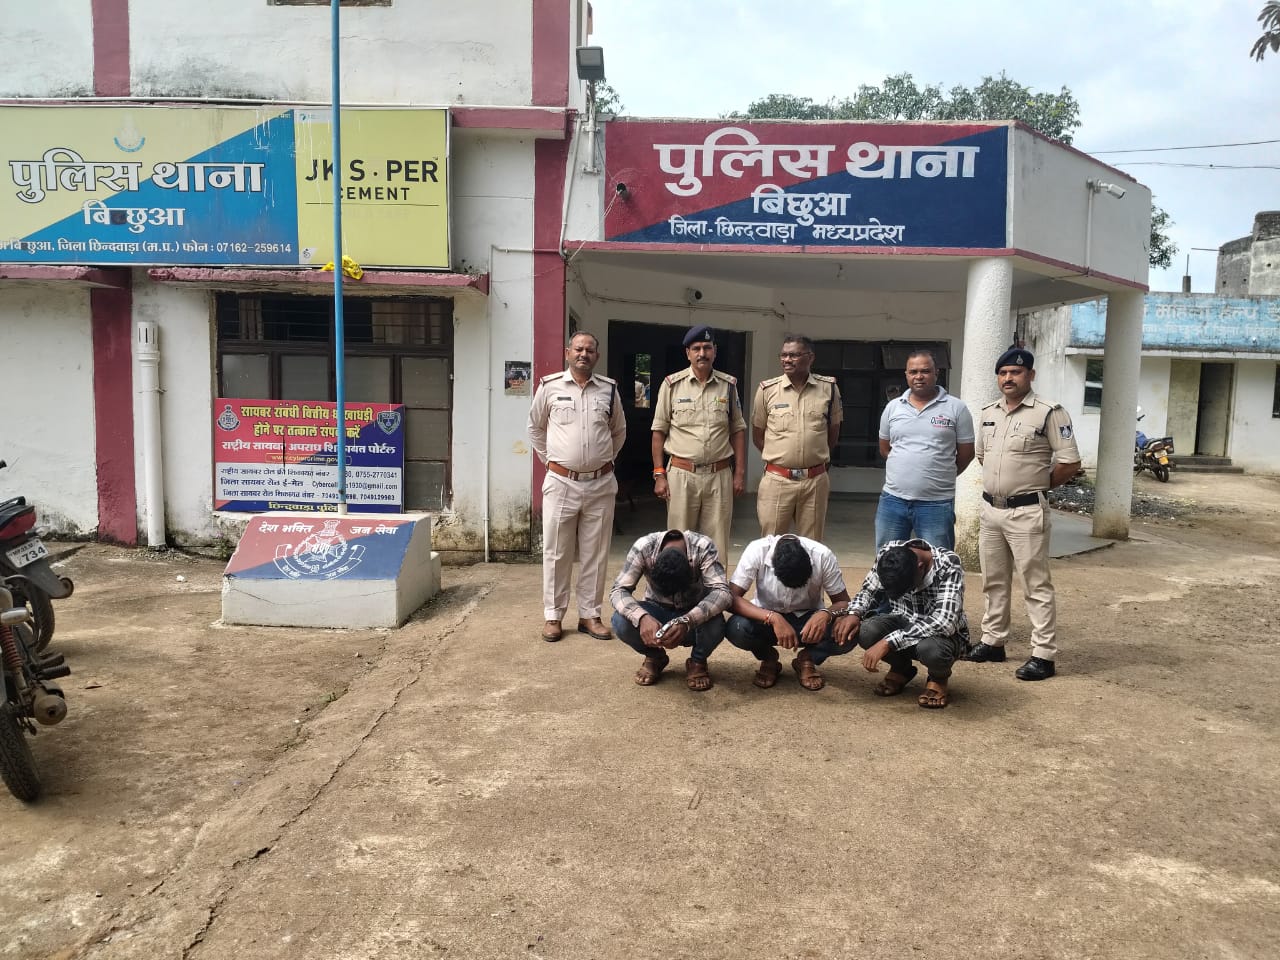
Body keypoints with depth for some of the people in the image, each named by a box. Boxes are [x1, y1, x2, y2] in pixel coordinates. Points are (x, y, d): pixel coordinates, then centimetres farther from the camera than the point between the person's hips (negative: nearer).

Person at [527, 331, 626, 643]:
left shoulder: (609, 389, 5)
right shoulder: (550, 386, 0)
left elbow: (619, 431, 20)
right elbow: (535, 428, 13)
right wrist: (550, 461, 10)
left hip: (600, 485, 2)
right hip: (561, 483, -2)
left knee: (595, 553, 8)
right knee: (556, 552, 5)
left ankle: (589, 615, 19)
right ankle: (553, 616, 16)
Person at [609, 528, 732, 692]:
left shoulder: (704, 547, -29)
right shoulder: (643, 547, -26)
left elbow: (721, 592, -38)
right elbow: (618, 590, -27)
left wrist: (687, 621, -53)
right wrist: (642, 617, -48)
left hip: (694, 614, -1)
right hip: (658, 610, 1)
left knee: (716, 624, -36)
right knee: (621, 621, -30)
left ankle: (697, 662, 0)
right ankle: (655, 658, 3)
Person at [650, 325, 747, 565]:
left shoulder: (728, 385, 7)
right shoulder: (672, 384, 1)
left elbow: (738, 430, 11)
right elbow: (659, 431, 3)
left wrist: (740, 473, 5)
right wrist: (659, 475, -3)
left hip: (719, 475, 2)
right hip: (681, 474, -1)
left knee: (717, 545, 6)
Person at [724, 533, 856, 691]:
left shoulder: (822, 556, -23)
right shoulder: (757, 551, -26)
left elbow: (844, 602, -15)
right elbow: (731, 598, -28)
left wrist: (826, 613, -38)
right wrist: (773, 618, -40)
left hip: (808, 620, 1)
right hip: (767, 618, 0)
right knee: (736, 629, -33)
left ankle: (806, 659, 2)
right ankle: (768, 659, 1)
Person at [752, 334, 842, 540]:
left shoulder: (829, 388, 2)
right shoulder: (767, 389, 0)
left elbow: (833, 431, 15)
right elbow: (757, 435, 9)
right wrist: (778, 459, 9)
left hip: (815, 481, 1)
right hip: (776, 480, -1)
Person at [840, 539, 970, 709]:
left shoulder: (948, 566, -29)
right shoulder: (887, 554, -17)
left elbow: (944, 623, -39)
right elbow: (870, 590, 1)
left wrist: (888, 642, -42)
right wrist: (854, 613, -22)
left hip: (944, 632, -3)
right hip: (905, 623, 3)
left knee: (931, 649, -39)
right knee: (865, 631, -29)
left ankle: (938, 678, 0)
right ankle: (900, 668, 5)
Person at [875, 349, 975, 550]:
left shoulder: (956, 408, -1)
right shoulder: (892, 407, 8)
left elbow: (966, 454, 4)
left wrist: (940, 477, 9)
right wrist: (904, 473, 13)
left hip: (936, 503, -3)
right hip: (892, 500, 3)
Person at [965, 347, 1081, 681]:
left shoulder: (1049, 413, -10)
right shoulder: (988, 412, 10)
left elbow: (1070, 464, -10)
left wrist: (1036, 486, -1)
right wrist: (1000, 483, 13)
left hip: (1026, 513, -7)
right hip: (990, 510, 7)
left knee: (1036, 585, -2)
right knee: (994, 581, 15)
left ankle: (1044, 655, 3)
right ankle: (993, 641, 27)